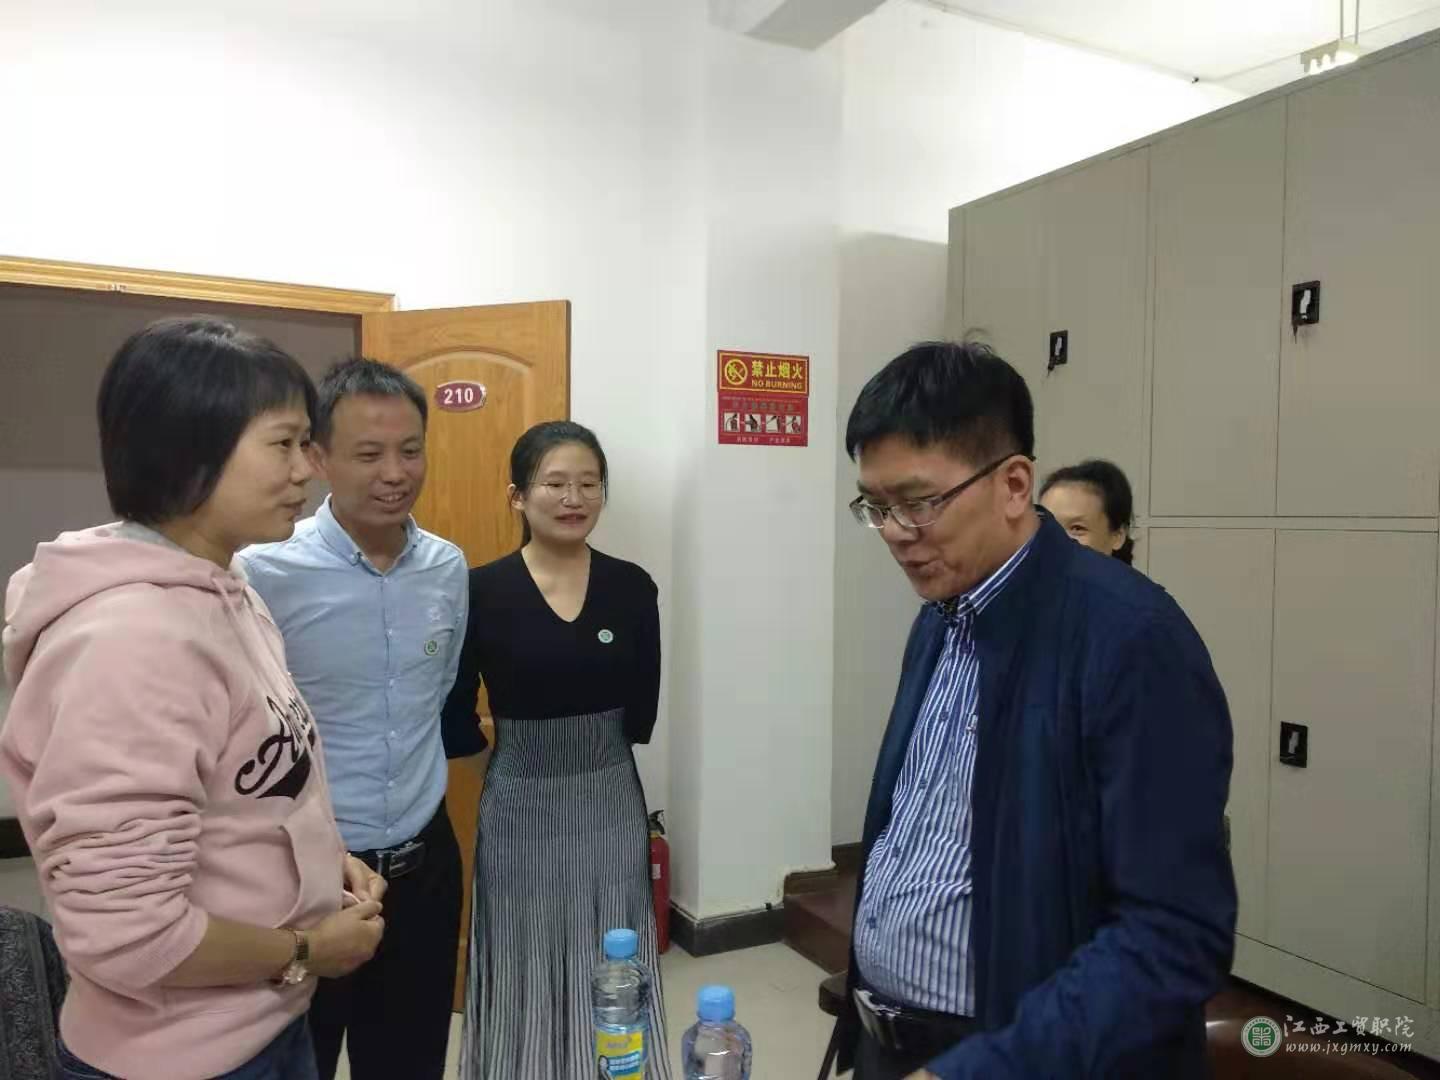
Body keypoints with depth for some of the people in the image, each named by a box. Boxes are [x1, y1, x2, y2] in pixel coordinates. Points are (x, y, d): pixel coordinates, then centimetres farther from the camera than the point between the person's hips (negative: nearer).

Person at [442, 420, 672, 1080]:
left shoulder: (632, 588, -4)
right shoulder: (484, 590, -10)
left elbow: (641, 716, 0)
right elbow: (455, 718, -5)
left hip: (610, 799, 2)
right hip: (520, 804, -1)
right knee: (523, 971, 12)